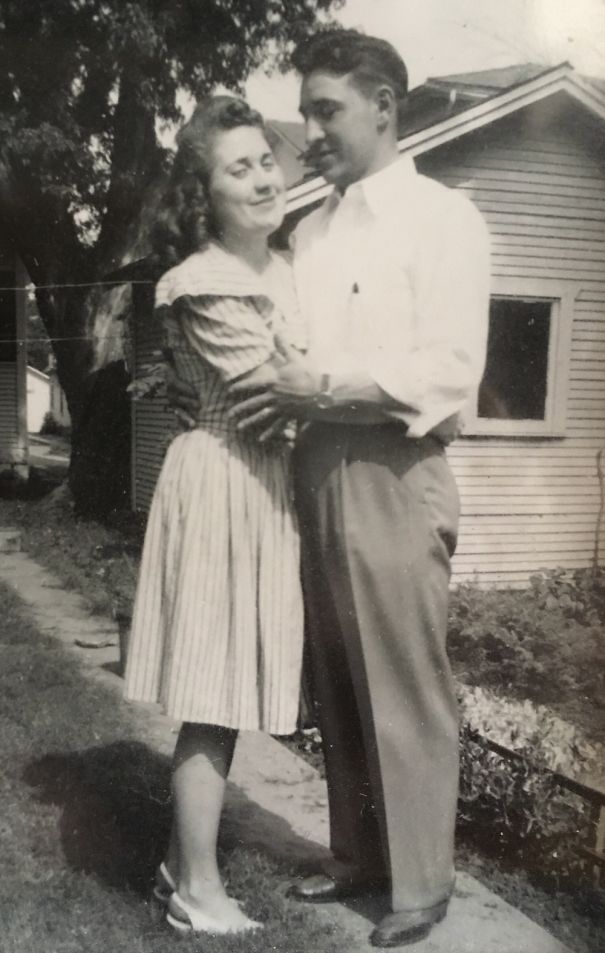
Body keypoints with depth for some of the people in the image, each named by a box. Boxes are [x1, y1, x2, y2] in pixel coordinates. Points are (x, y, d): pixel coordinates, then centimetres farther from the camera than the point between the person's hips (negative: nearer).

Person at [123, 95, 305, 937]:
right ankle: (199, 894, 14)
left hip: (267, 485, 9)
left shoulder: (282, 270, 12)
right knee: (214, 697, 0)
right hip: (227, 486, -9)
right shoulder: (206, 286, -15)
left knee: (227, 692, 14)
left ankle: (185, 860, 29)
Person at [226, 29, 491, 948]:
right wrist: (278, 392, 2)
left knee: (406, 689, 2)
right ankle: (358, 854, 28)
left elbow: (451, 370, -11)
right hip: (318, 469, 6)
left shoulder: (442, 215, -2)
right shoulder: (310, 232, 17)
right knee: (338, 684, 13)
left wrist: (329, 386, -16)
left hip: (393, 474, -6)